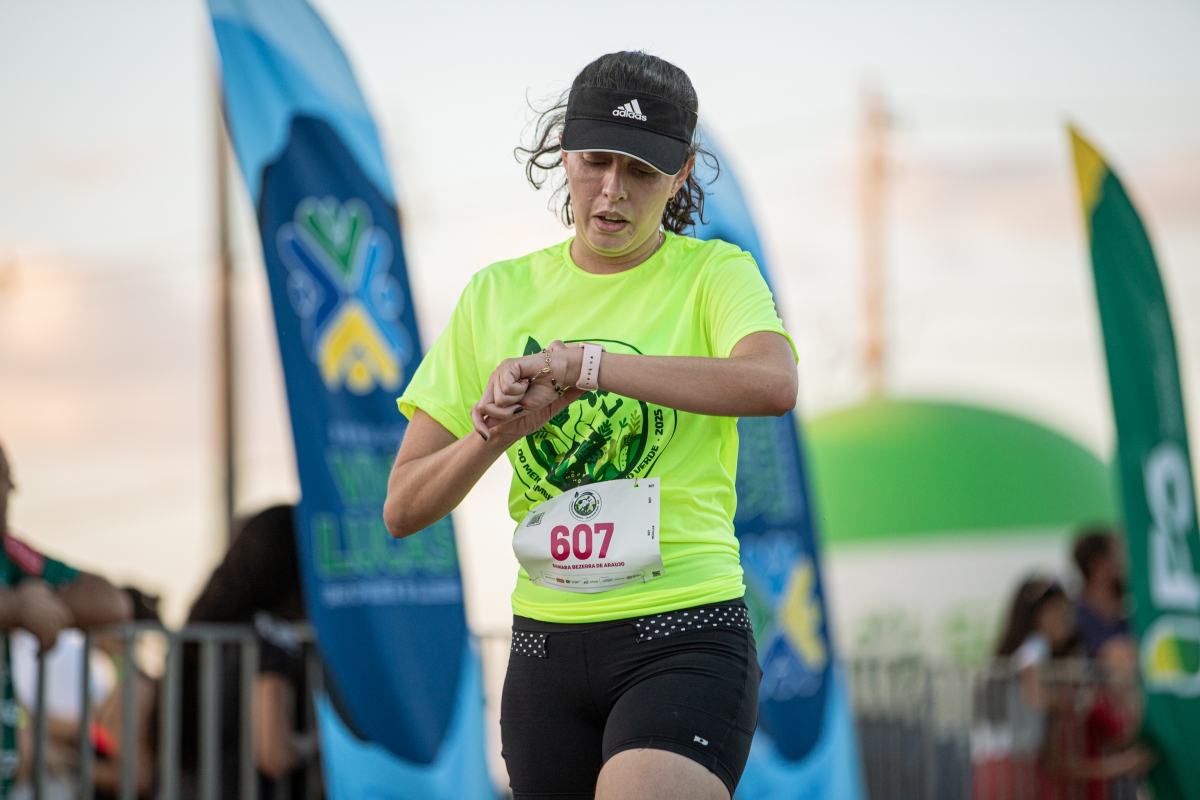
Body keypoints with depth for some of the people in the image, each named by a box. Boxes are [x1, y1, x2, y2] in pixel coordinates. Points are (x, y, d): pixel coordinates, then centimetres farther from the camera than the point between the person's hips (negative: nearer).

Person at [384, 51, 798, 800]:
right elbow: (404, 508, 6)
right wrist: (496, 431, -13)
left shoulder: (713, 274, 0)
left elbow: (774, 383, -25)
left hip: (686, 636, -4)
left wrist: (581, 362, -26)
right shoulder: (498, 294, 9)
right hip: (546, 647, 5)